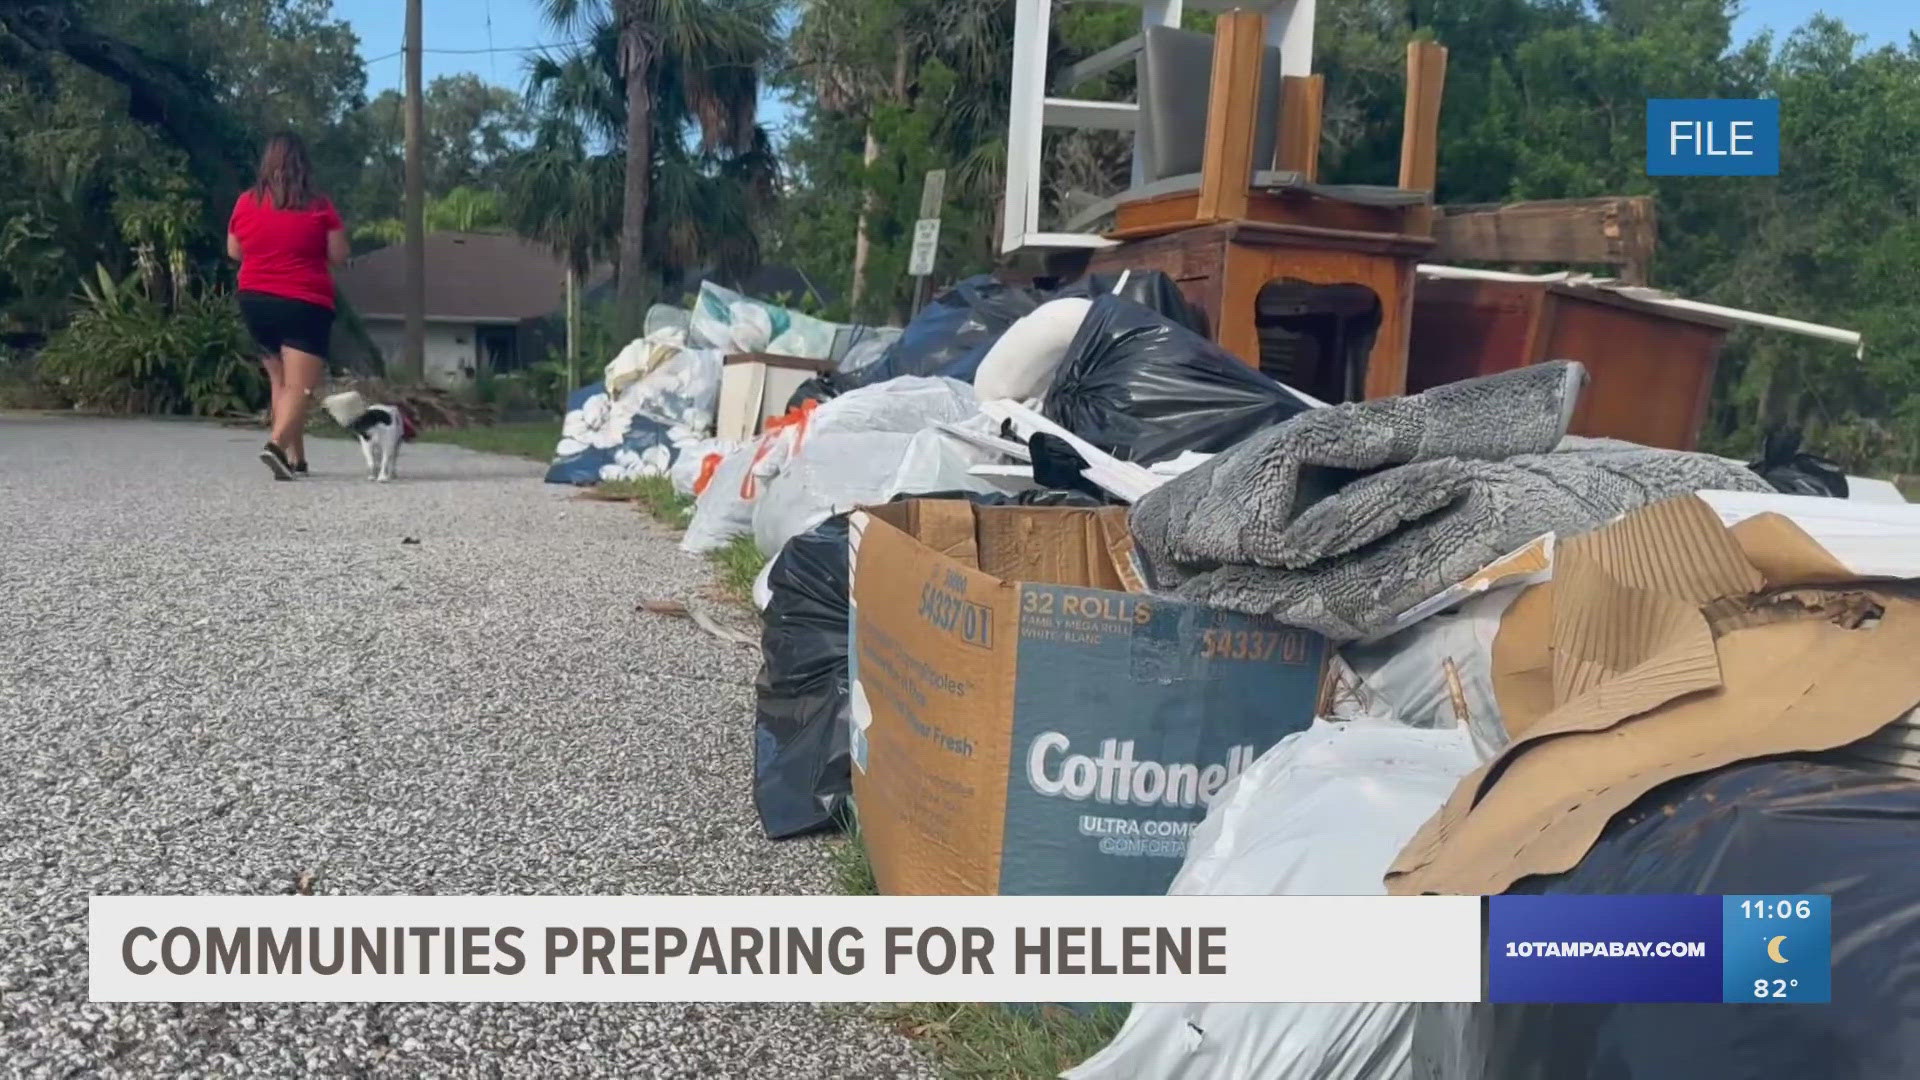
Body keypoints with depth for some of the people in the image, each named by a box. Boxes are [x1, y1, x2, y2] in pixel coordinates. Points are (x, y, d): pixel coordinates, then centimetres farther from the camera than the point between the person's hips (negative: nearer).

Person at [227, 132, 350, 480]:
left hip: (256, 301, 4)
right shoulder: (319, 206, -7)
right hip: (304, 305, -4)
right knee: (299, 387, -8)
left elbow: (234, 251, 13)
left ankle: (296, 458, 17)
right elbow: (339, 255, -3)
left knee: (280, 383, 17)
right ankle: (277, 445, -30)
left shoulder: (246, 202, 3)